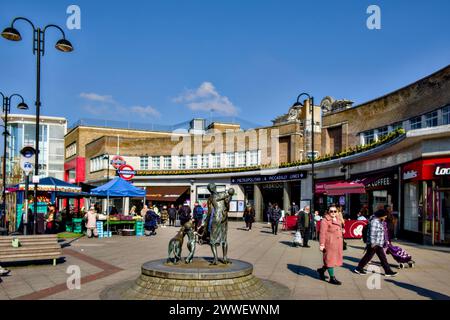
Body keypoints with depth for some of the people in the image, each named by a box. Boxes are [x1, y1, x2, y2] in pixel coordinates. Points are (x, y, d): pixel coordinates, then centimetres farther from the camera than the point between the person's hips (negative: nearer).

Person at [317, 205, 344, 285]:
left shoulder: (338, 220, 15)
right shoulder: (325, 220, -10)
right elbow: (322, 233, -15)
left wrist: (341, 244, 21)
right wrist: (322, 244, -20)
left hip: (337, 243, 8)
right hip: (329, 243, -8)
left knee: (336, 259, 14)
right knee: (330, 259, 1)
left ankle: (322, 270, 31)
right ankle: (332, 278, 10)